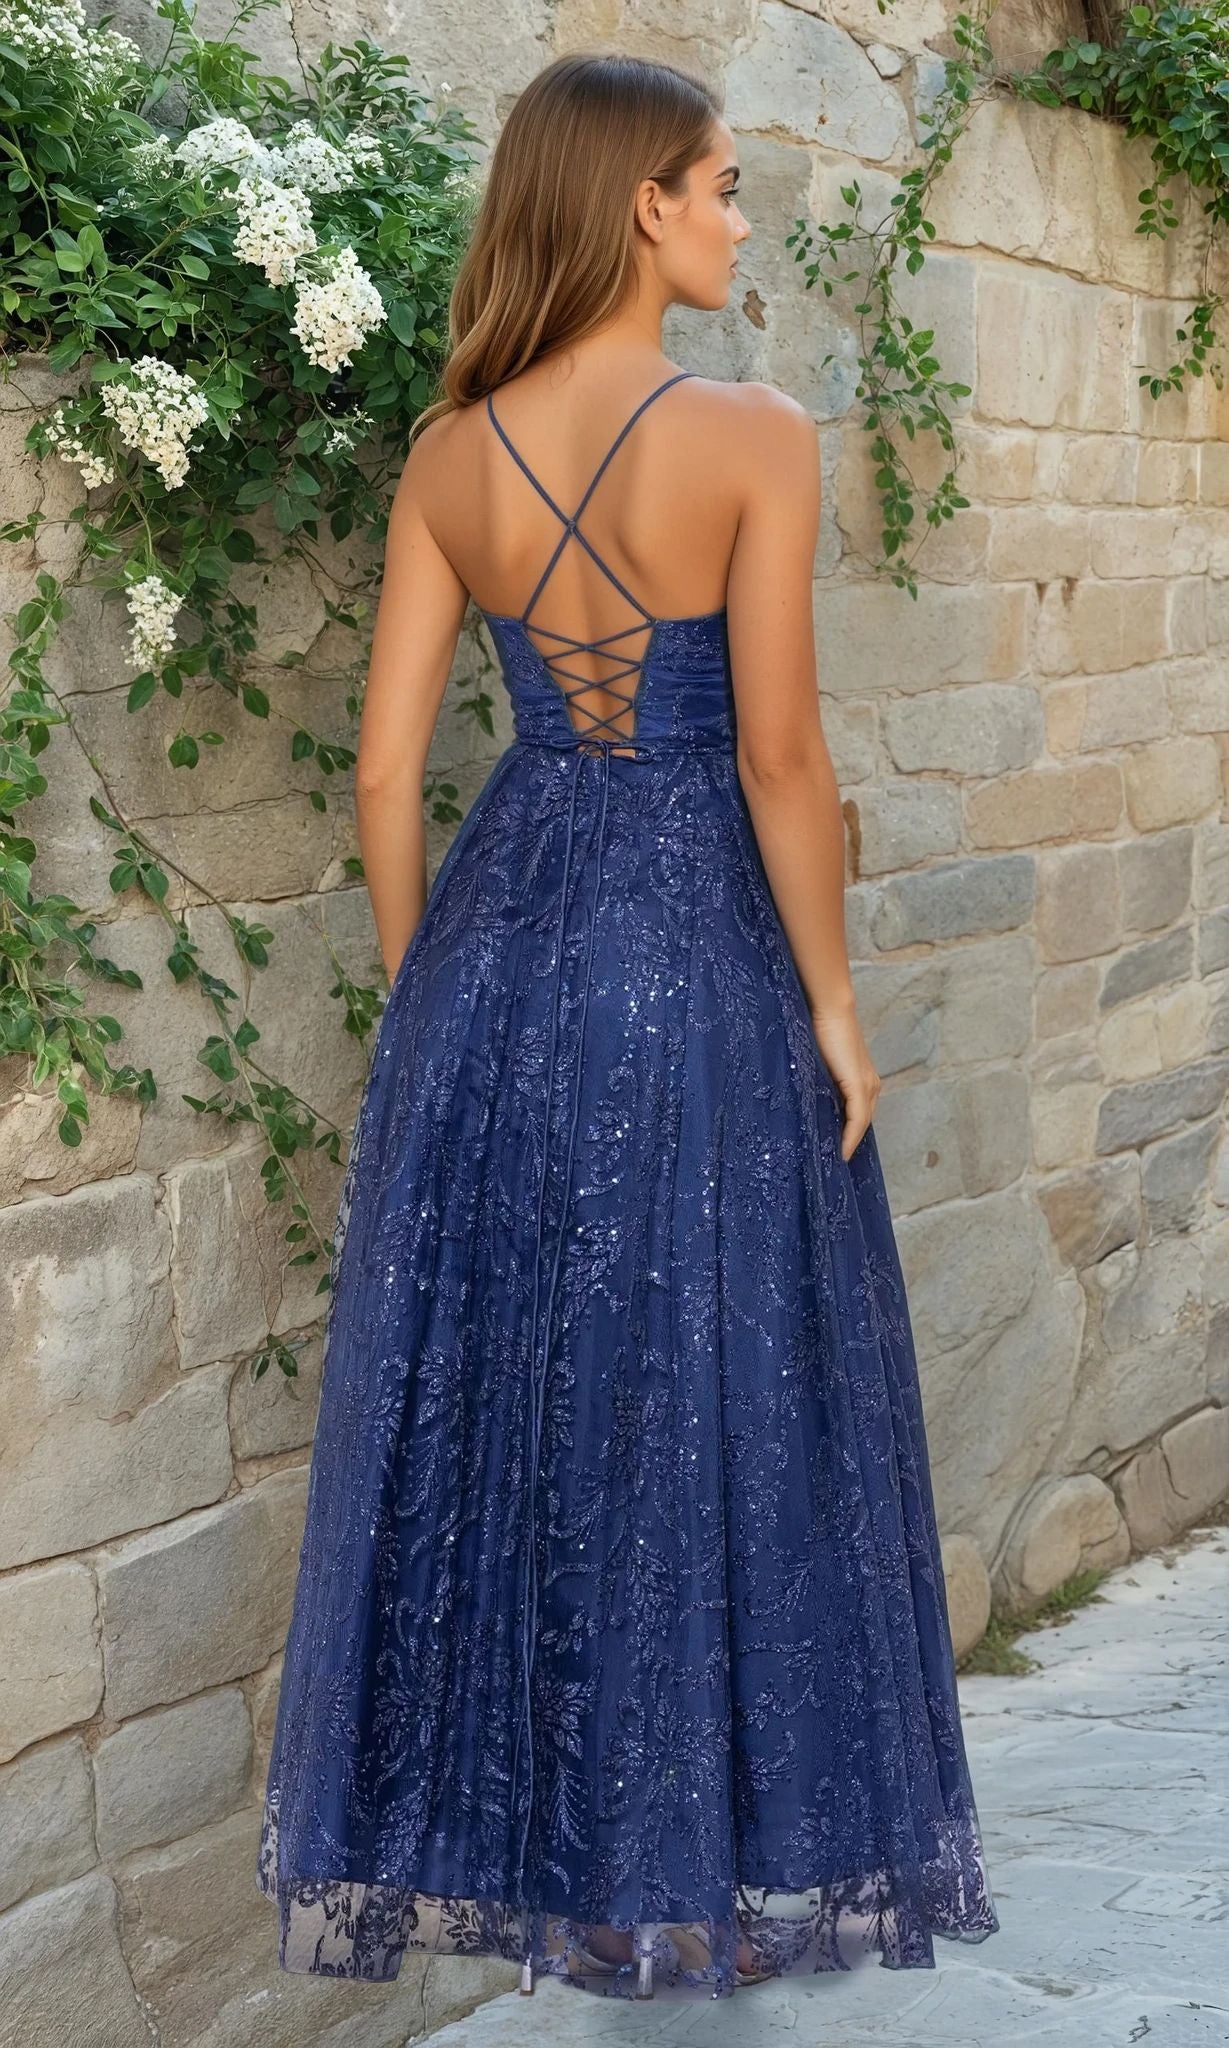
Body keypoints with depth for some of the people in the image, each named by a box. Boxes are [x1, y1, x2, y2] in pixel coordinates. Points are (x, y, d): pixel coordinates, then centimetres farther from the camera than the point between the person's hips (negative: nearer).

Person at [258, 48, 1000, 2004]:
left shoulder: (449, 458, 1)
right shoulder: (752, 436, -12)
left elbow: (387, 763, 2)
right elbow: (780, 756, -14)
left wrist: (421, 996, 13)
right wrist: (833, 1002, -3)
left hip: (494, 959, 4)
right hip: (696, 961, -4)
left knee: (485, 1405, 13)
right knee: (703, 1411, 8)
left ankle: (489, 1832, 26)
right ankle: (697, 1853, 21)